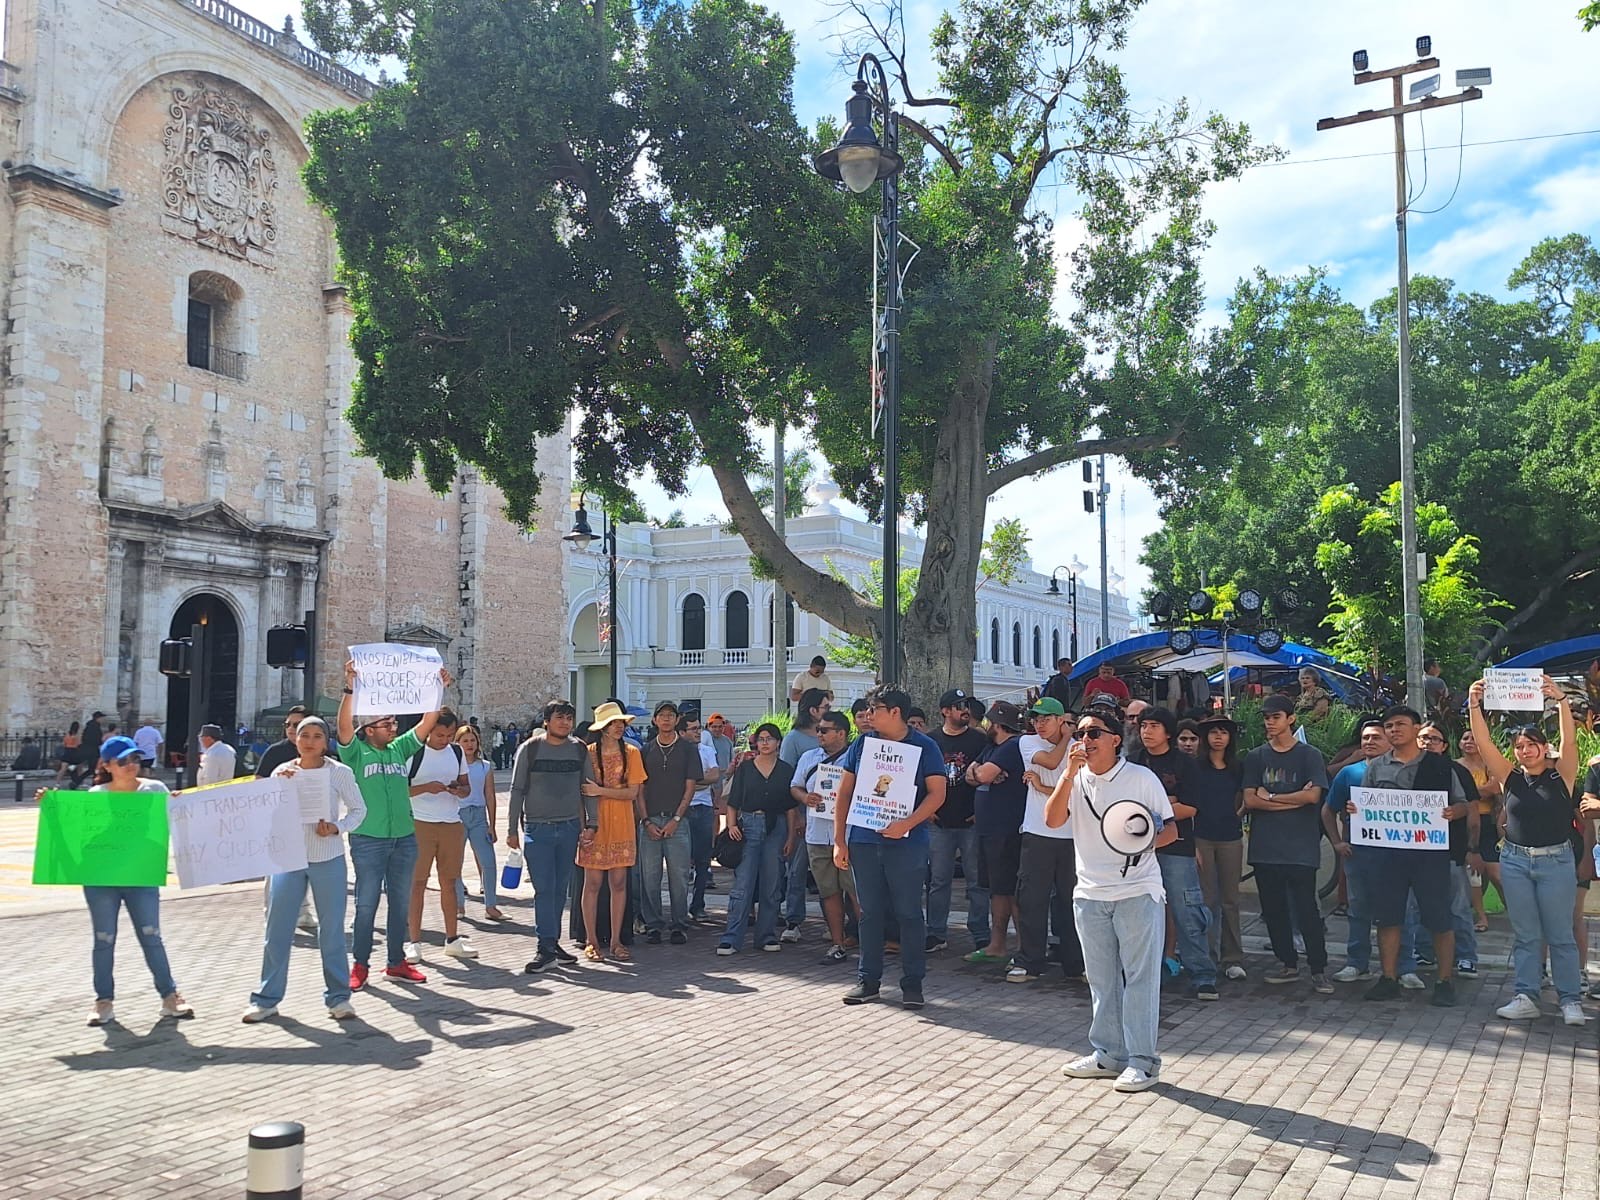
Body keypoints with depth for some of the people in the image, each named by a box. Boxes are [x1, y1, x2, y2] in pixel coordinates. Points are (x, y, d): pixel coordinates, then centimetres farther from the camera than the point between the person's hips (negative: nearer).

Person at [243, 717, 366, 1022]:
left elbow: (359, 809, 3)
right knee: (277, 929, 5)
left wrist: (337, 827, -14)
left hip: (328, 859, -2)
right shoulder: (282, 772, 3)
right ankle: (267, 999, 15)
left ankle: (338, 997, 15)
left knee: (332, 929, 4)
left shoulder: (339, 772, -3)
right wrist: (276, 784, -15)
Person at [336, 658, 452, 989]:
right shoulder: (356, 752, -2)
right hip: (368, 840, -5)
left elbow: (427, 724, 8)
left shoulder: (400, 749, 11)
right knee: (367, 904, 1)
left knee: (401, 904, 11)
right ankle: (360, 965, 13)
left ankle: (396, 962, 22)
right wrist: (350, 688, -29)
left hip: (404, 838, 5)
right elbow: (344, 725, -19)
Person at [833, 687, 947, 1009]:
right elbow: (845, 792, 9)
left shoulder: (924, 747, -1)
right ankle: (868, 980, 19)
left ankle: (913, 983, 11)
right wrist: (839, 840, 4)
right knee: (870, 912, 10)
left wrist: (907, 823, -20)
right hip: (863, 840, 3)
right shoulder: (862, 744, 8)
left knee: (909, 913, 2)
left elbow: (937, 793, -7)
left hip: (907, 843, -3)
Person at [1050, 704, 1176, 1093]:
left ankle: (1142, 1060, 7)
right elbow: (1052, 820, -11)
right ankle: (1108, 1054, 24)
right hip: (1090, 894, 4)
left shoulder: (1142, 778, -5)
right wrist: (1069, 773, -19)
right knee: (1101, 980, 12)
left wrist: (1146, 841, -22)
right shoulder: (1075, 779, 5)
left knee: (1140, 977, -1)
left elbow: (1171, 829, -1)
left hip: (1137, 892, -4)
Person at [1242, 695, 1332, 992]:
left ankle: (1319, 970, 5)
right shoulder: (1255, 757, 10)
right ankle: (1288, 964, 21)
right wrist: (1293, 800, -8)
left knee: (1306, 909, -4)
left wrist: (1270, 797, -5)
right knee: (1273, 909, 9)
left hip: (1300, 847, -4)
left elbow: (1313, 796, -11)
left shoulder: (1309, 755, 1)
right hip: (1265, 847, 4)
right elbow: (1250, 800, -1)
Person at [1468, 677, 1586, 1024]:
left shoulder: (1561, 775, 0)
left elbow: (1569, 740, -16)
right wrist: (1474, 706, -18)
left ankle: (1571, 1000, 10)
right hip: (1515, 861, 3)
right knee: (1524, 935, 6)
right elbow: (1484, 743, -6)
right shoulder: (1510, 777, 5)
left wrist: (1561, 700, -29)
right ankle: (1526, 998, 9)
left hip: (1555, 861, -2)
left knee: (1560, 934, 2)